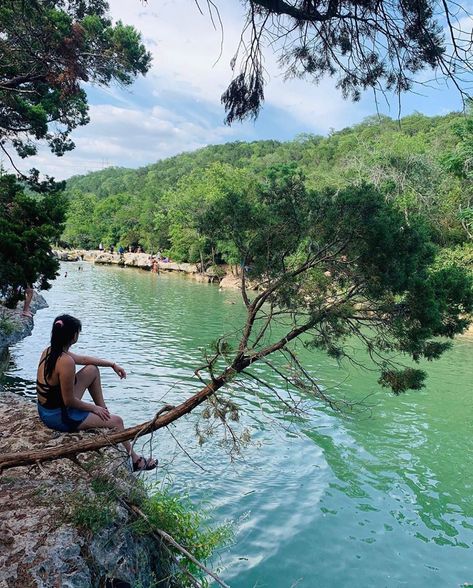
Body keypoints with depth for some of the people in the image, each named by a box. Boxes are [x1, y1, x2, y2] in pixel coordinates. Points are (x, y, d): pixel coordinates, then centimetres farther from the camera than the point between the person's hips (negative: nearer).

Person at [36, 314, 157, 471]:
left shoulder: (49, 351, -2)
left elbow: (83, 359, 13)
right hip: (59, 417, -9)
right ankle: (135, 460, 25)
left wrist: (112, 364, 17)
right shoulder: (66, 362, -30)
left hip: (46, 409, 9)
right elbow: (69, 401, -24)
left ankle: (104, 410, 28)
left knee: (92, 370, 15)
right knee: (116, 421, 5)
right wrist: (93, 408, -7)